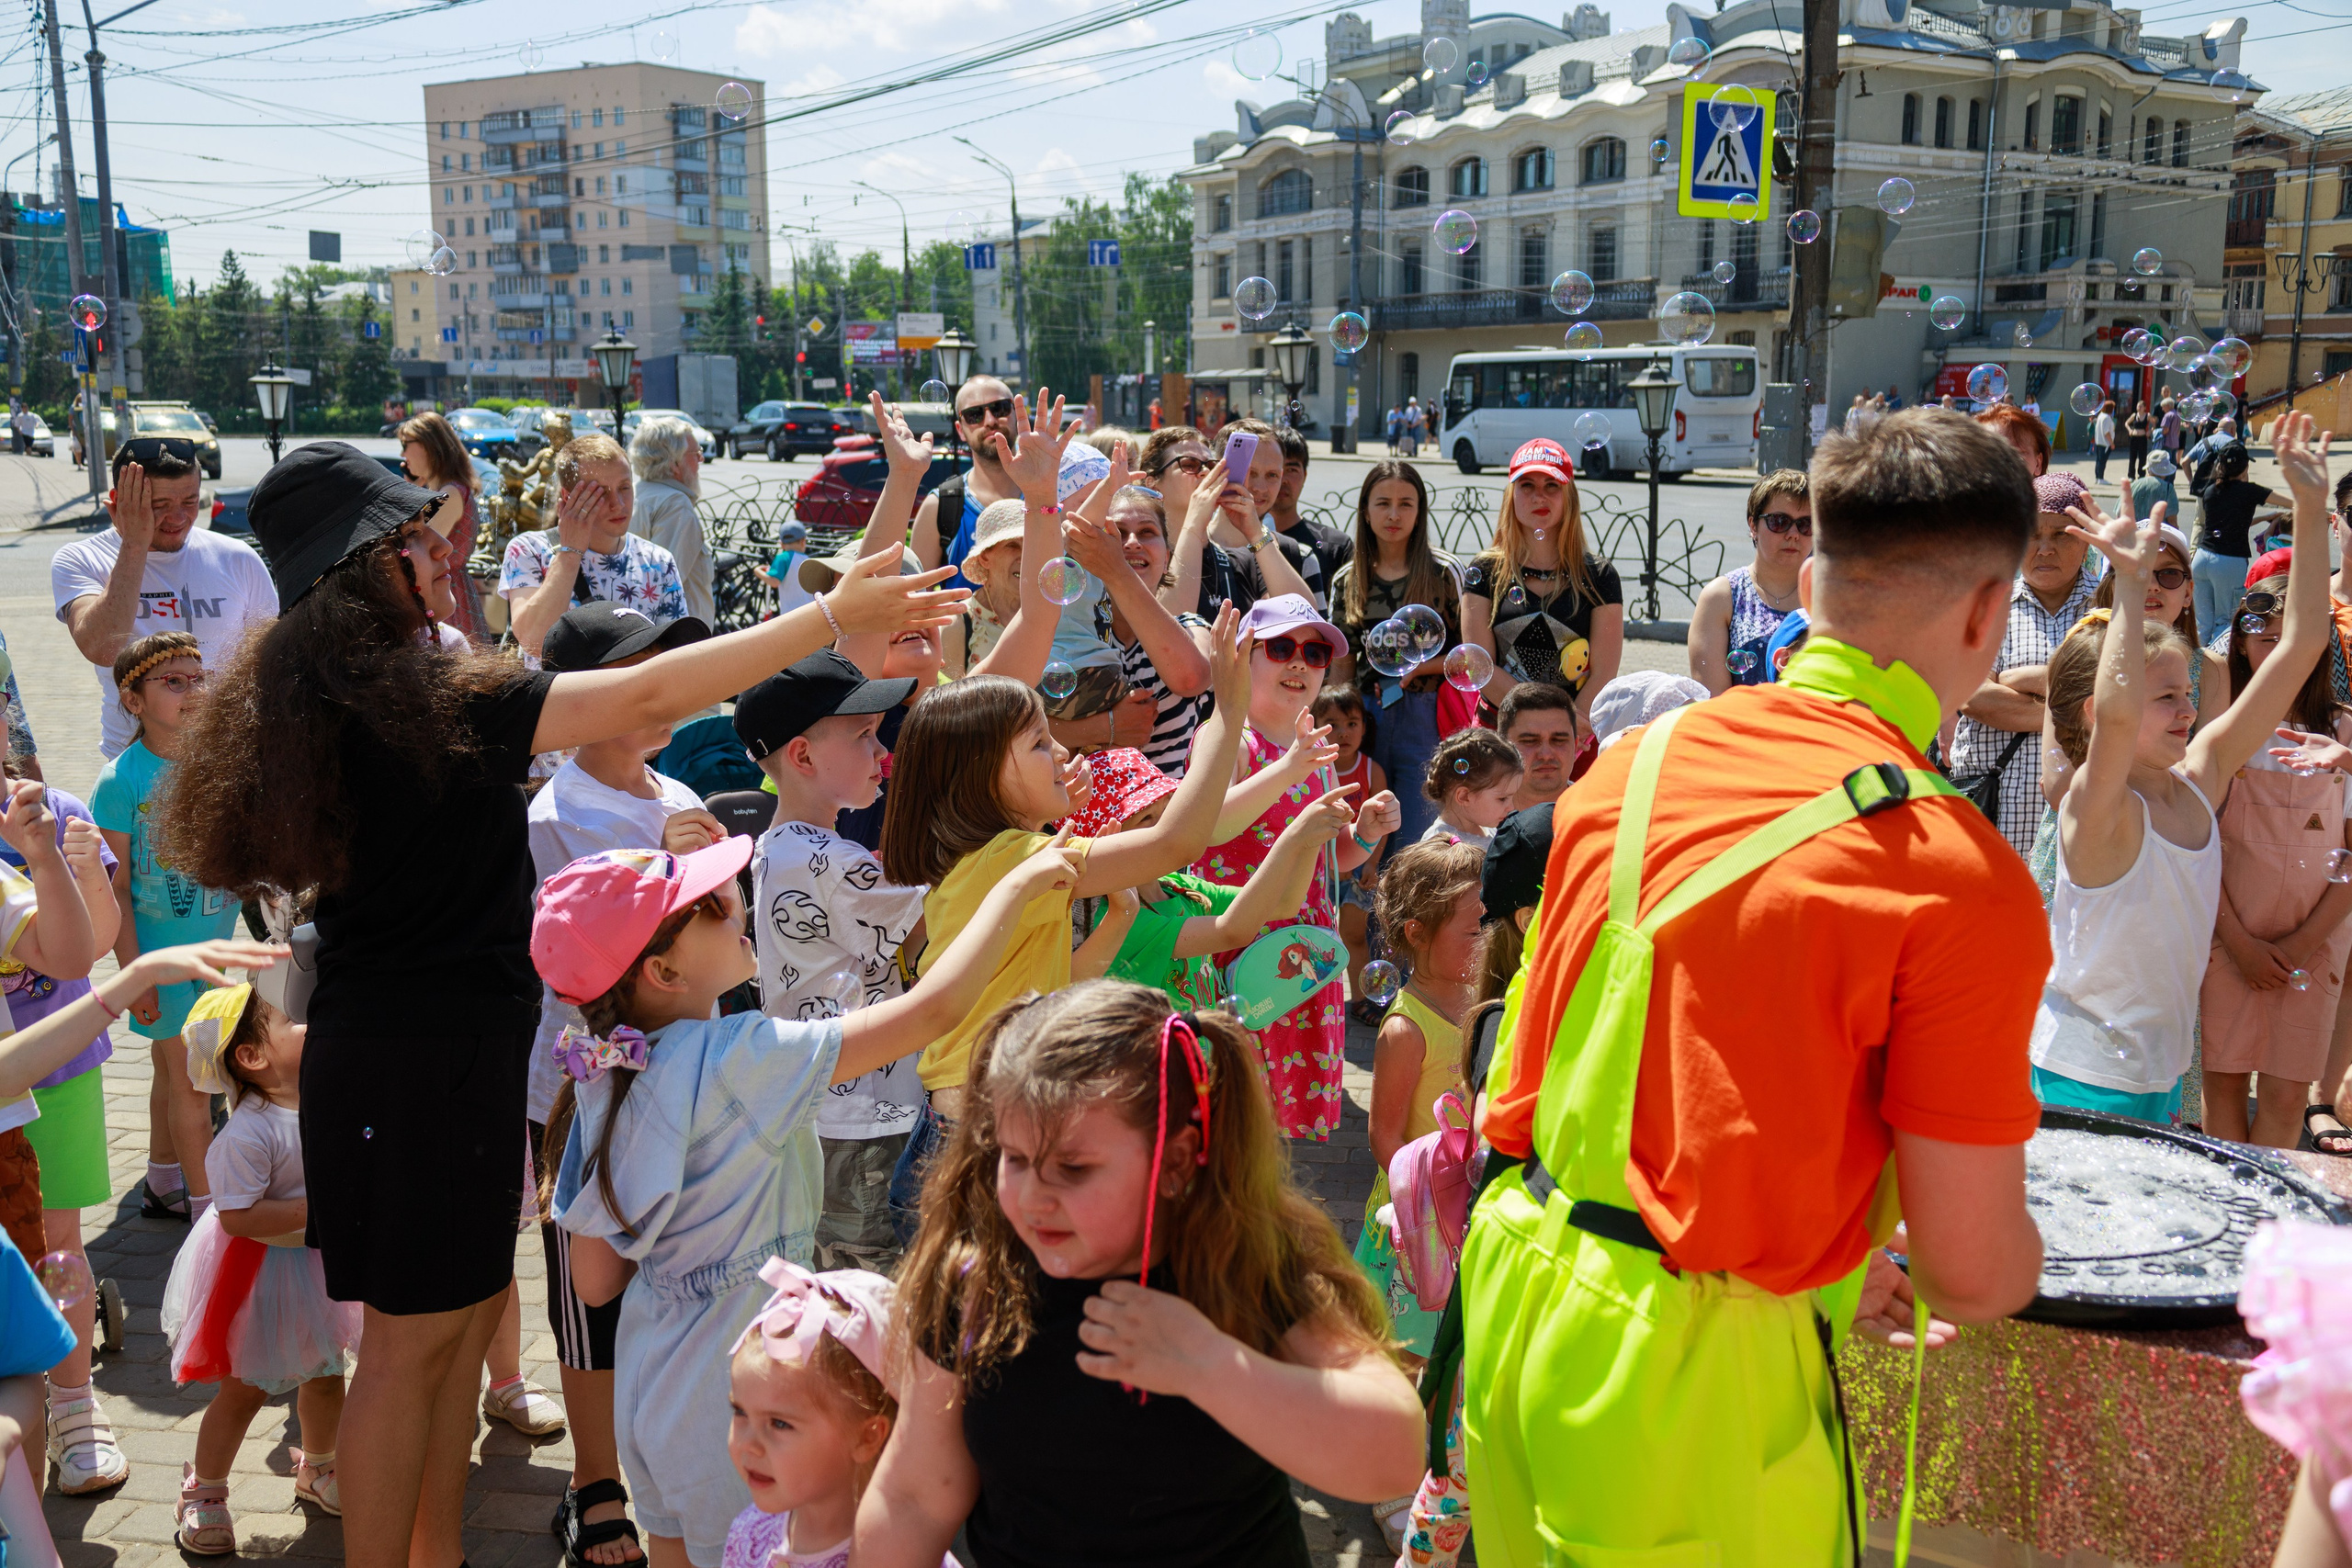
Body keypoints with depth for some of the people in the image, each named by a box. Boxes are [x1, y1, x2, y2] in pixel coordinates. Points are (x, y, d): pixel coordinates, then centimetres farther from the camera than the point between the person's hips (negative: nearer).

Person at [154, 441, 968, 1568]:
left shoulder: (322, 700, 6)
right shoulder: (431, 703, -22)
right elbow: (653, 693, -26)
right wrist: (833, 616, -23)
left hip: (377, 1042, 10)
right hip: (434, 1054, -10)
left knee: (471, 1305, 19)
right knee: (416, 1337, 3)